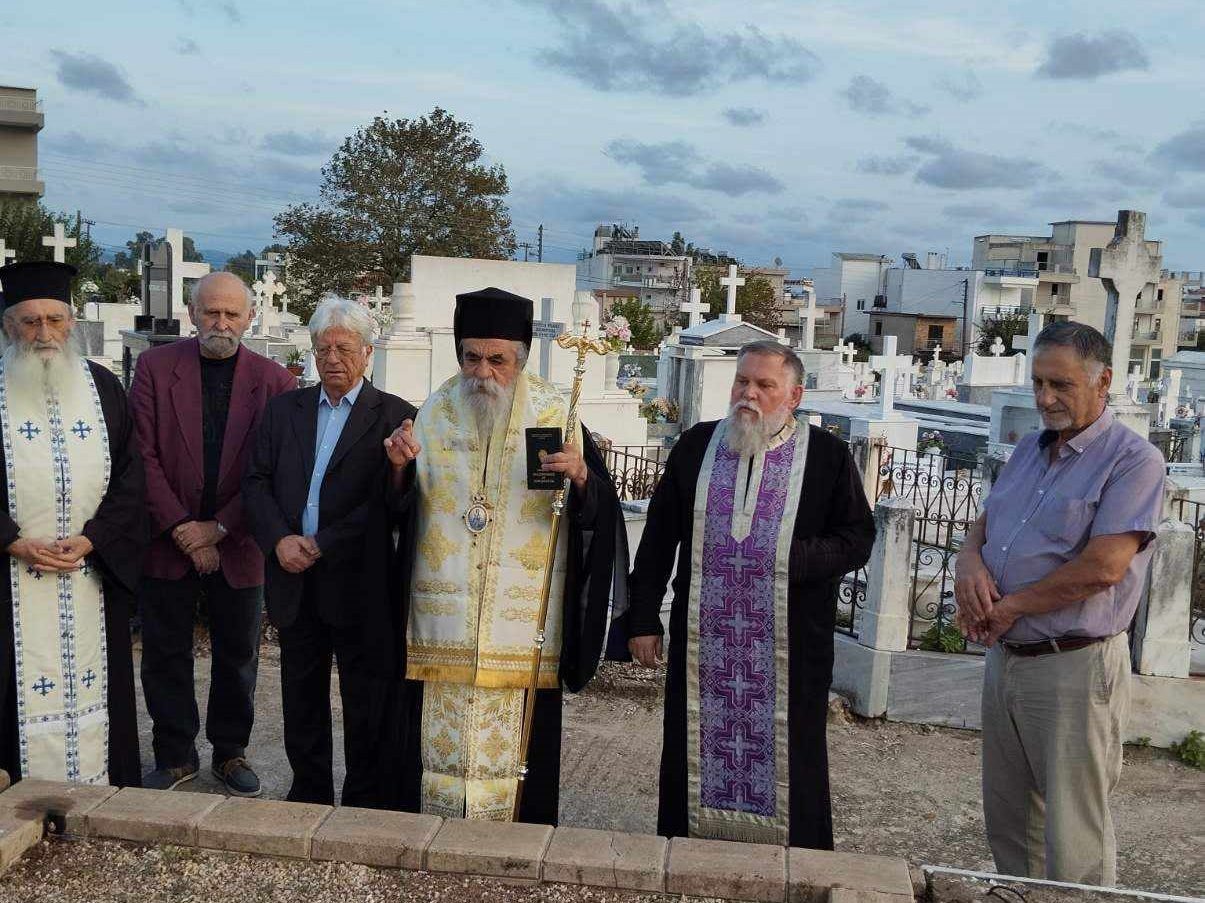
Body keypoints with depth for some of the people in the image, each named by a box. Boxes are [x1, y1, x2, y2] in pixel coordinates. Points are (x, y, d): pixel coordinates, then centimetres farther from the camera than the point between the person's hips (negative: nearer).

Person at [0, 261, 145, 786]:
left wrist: (91, 539, -8)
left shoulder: (103, 388, 7)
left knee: (91, 684, 6)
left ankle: (99, 790, 18)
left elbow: (128, 478, 5)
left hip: (94, 572, 2)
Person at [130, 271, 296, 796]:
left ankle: (230, 752, 28)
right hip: (166, 542, 0)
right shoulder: (155, 367, -1)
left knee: (238, 654, 11)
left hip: (236, 546, 0)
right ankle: (175, 756, 25)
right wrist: (180, 527, -12)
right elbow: (143, 455, -6)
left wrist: (218, 528, -11)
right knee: (166, 654, 9)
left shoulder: (274, 381, -2)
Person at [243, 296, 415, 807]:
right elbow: (257, 483, 7)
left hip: (359, 583, -4)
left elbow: (387, 503, -11)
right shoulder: (284, 409, 11)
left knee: (367, 704, 6)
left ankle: (366, 803, 21)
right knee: (302, 699, 16)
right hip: (294, 581, 5)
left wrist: (322, 545, -14)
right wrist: (279, 539, -10)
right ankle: (309, 792, 32)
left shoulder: (394, 416, -4)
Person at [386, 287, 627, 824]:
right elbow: (401, 511, 9)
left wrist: (581, 479, -25)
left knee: (513, 750, 4)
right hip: (442, 627, 2)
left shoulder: (556, 415, -2)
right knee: (438, 744, 9)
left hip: (521, 627, -2)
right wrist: (401, 468, -11)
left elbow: (600, 513, -4)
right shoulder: (434, 412, 5)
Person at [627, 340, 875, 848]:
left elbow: (857, 539, 1)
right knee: (698, 750, 11)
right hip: (703, 645, 2)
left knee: (786, 761, 7)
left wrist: (796, 558, -17)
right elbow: (658, 537, 9)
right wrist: (643, 618, 7)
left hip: (789, 650, -2)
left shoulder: (827, 456, 0)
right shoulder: (696, 446, 6)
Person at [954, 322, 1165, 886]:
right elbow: (984, 523, 17)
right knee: (1007, 822, 18)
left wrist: (1009, 607, -12)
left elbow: (1103, 566, -21)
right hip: (1004, 658, 8)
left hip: (1075, 668, -8)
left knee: (1073, 845, 2)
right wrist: (968, 561, -7)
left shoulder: (1133, 460, -12)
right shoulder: (1029, 450, 13)